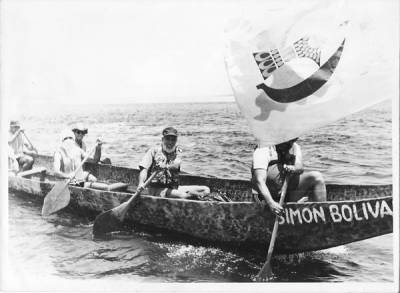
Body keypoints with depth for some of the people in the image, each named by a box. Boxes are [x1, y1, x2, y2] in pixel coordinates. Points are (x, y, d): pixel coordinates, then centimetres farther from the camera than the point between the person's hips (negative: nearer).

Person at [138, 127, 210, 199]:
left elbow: (176, 165, -11)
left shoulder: (178, 151, 12)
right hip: (155, 189, -4)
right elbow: (144, 169, -6)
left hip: (174, 188, 4)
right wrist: (141, 183, -27)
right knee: (181, 195, -34)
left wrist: (166, 167, -35)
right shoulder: (154, 150, 4)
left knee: (206, 190, -10)